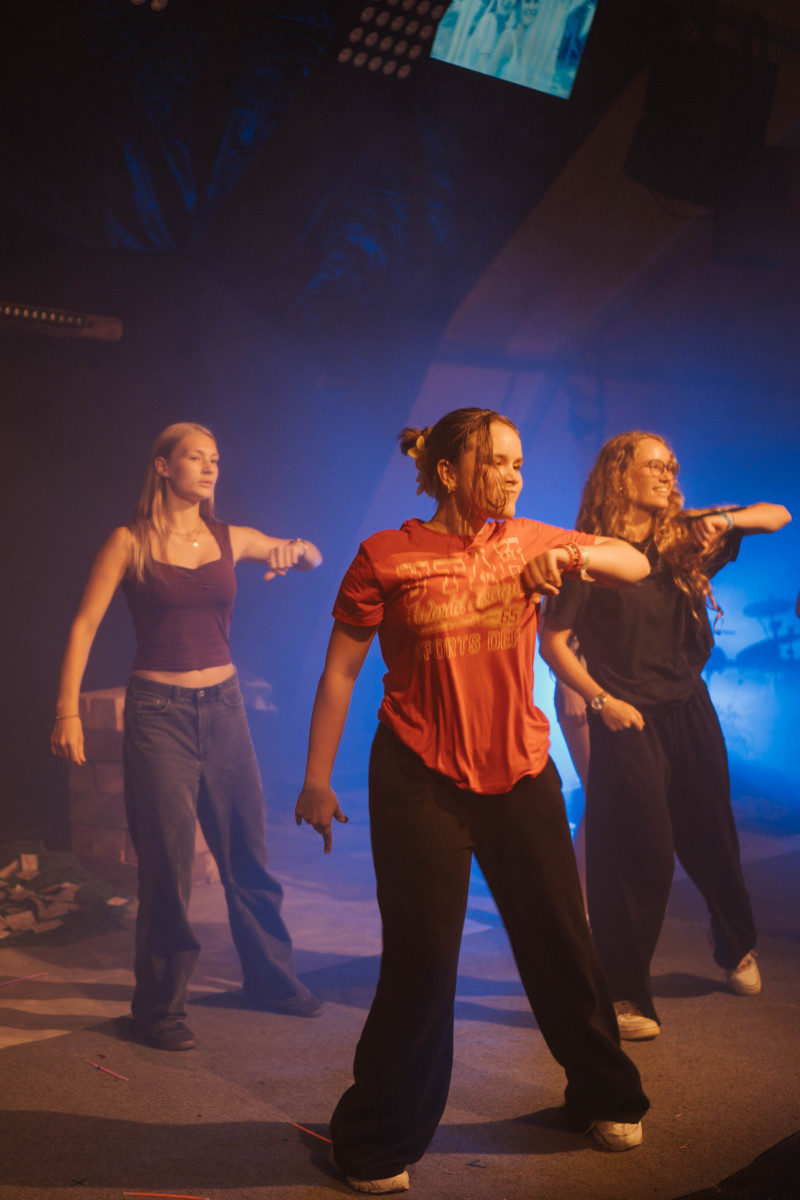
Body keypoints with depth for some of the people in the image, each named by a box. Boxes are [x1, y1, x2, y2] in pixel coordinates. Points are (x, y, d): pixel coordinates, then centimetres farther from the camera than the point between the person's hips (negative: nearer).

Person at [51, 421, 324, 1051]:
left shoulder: (231, 539, 6)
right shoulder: (131, 542, -4)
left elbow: (311, 557, 17)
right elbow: (85, 626, -5)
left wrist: (295, 548, -7)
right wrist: (68, 709, -12)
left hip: (223, 707, 4)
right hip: (159, 712, -4)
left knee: (248, 853, 11)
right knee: (167, 863, 0)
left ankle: (273, 978, 29)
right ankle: (160, 1005, 17)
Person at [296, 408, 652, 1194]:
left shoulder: (524, 541, 5)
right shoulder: (386, 556, -6)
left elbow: (636, 566, 10)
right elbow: (338, 673, -3)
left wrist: (572, 555, -11)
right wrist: (317, 780, -3)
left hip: (520, 775, 4)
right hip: (421, 783, -4)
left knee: (561, 943, 14)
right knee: (421, 962, 2)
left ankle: (605, 1098, 38)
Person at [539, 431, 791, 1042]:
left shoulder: (684, 538, 4)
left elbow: (779, 516, 7)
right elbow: (553, 641, -12)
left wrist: (726, 519, -11)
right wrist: (601, 700, -17)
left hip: (690, 712, 5)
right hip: (629, 720, -5)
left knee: (712, 839, 17)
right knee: (641, 856, -4)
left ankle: (739, 949, 43)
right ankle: (623, 995, 10)